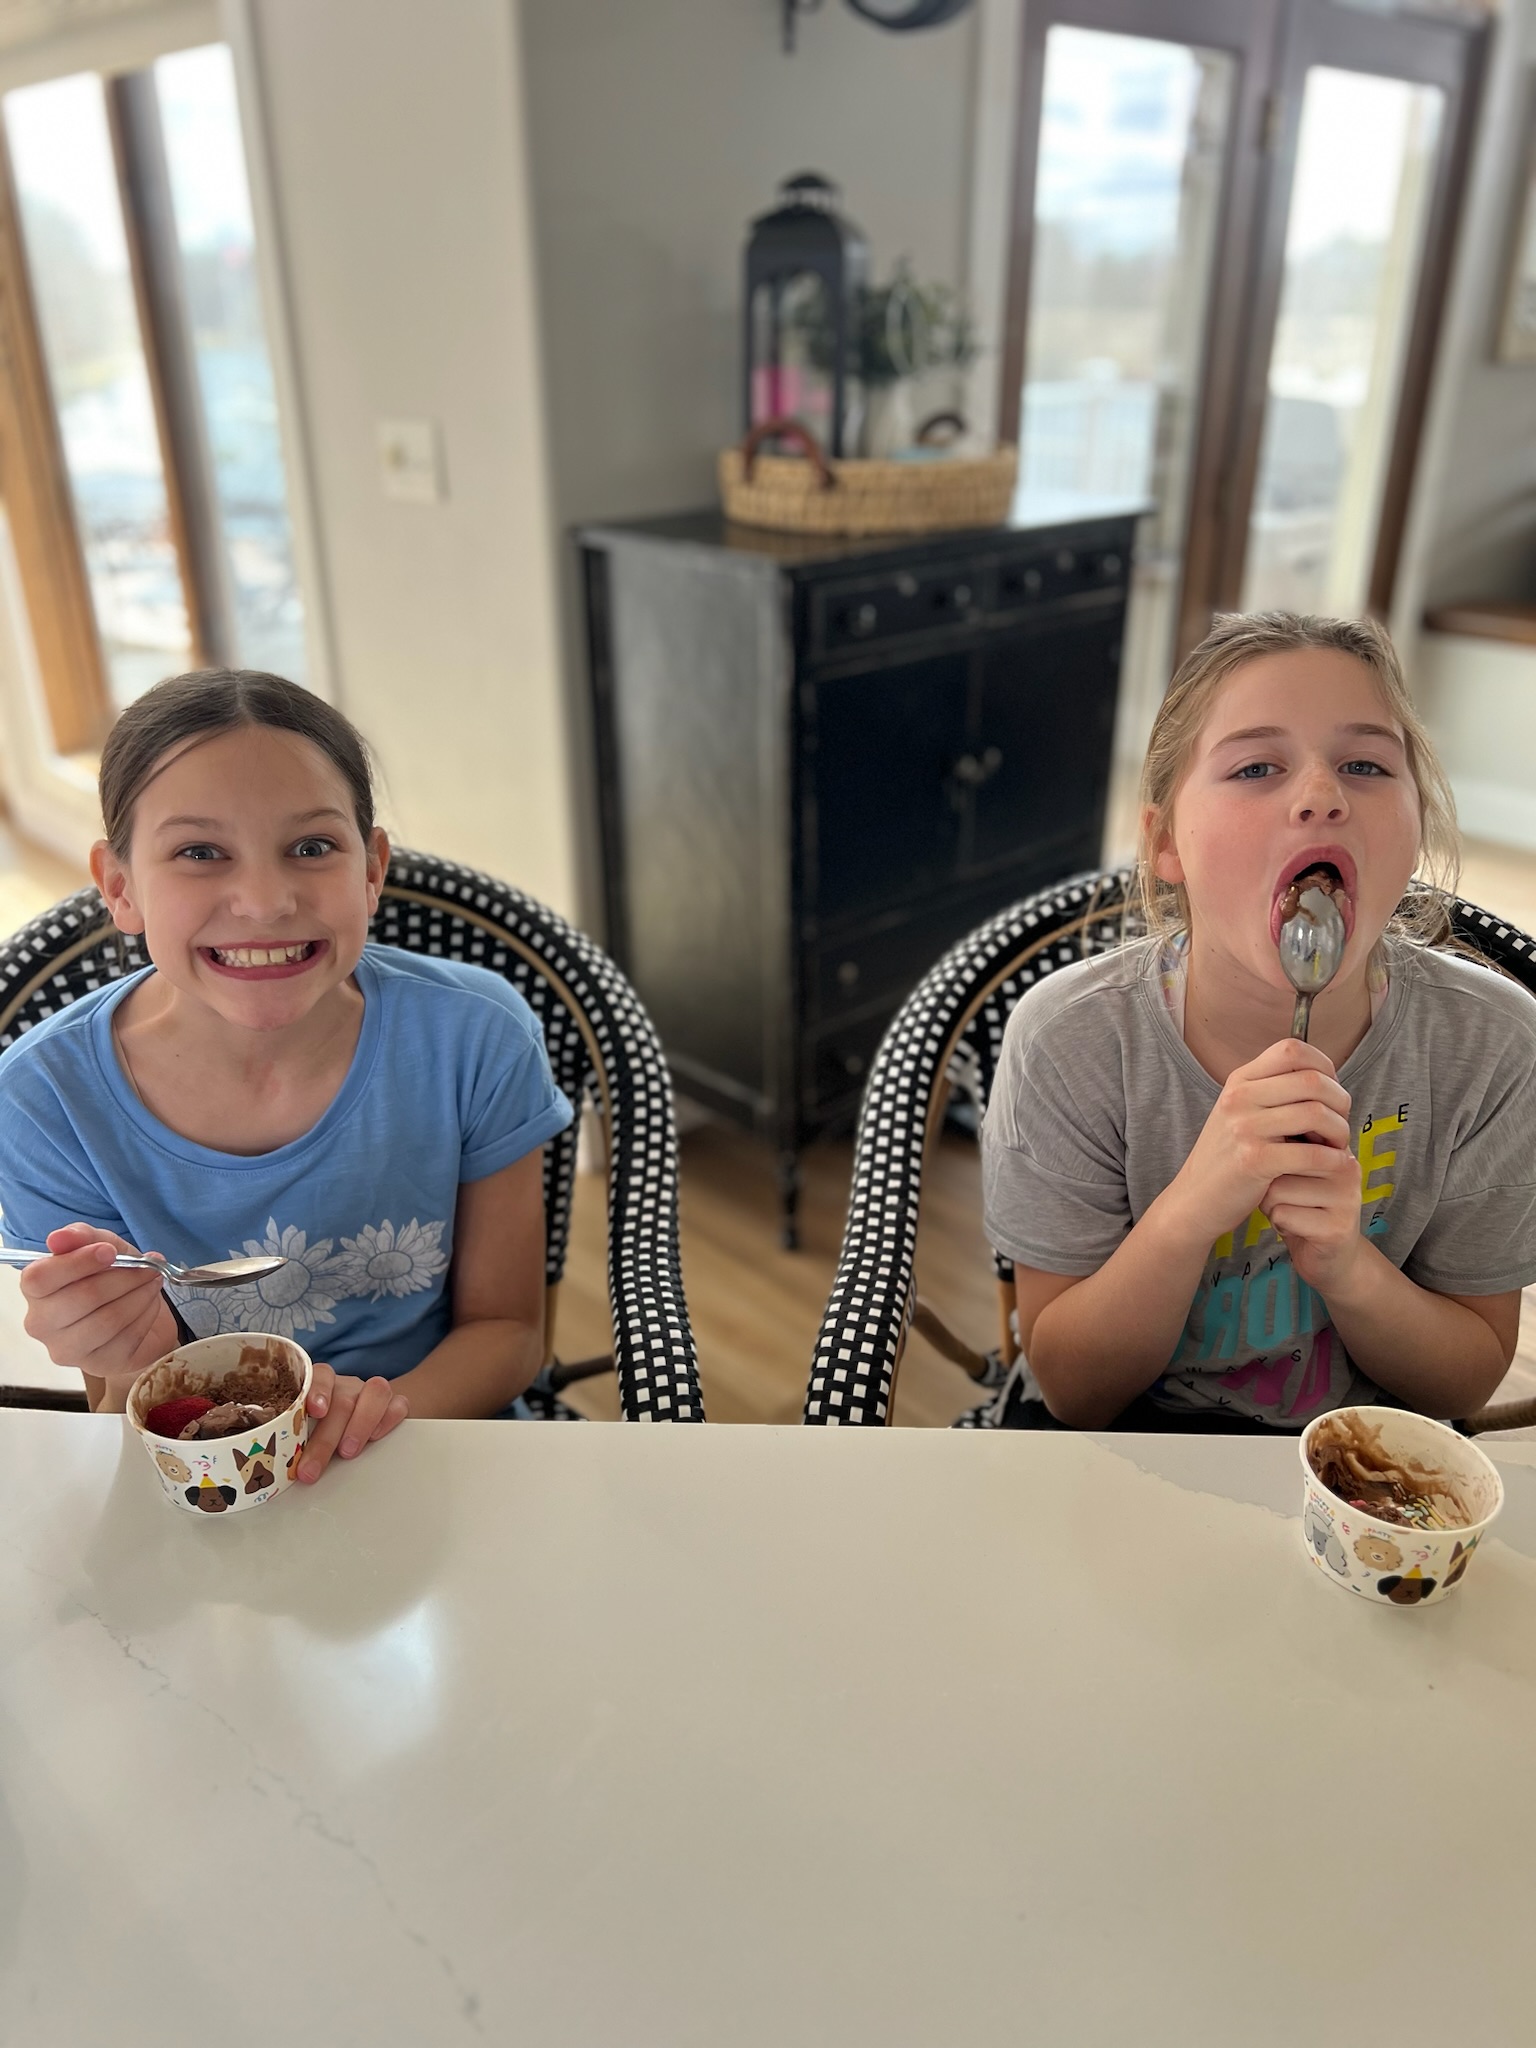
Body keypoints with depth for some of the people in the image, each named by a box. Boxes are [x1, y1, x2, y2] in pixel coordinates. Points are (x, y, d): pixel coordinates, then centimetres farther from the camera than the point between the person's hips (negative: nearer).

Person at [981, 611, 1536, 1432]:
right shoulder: (1070, 1036, -22)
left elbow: (1468, 1380, -5)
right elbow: (1070, 1390, -15)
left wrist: (1344, 1262, -27)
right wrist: (1191, 1208, -33)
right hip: (1124, 1428, -3)